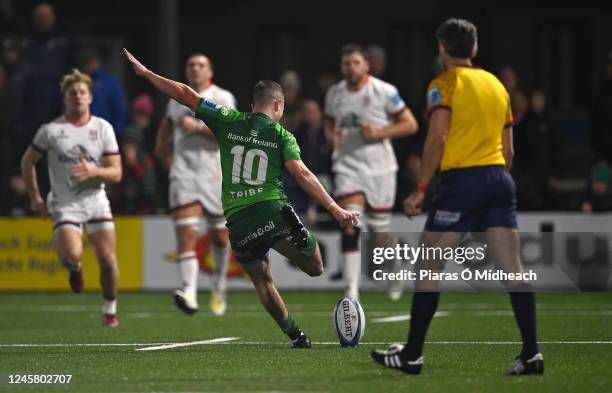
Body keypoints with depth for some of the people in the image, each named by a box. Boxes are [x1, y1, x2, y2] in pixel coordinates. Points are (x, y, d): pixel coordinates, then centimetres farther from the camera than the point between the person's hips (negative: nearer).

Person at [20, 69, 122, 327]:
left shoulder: (103, 128, 0)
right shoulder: (50, 130, -3)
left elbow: (116, 173, -1)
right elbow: (27, 162, 10)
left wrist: (94, 171, -21)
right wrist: (35, 197, 6)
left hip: (96, 200, 2)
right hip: (64, 204, -2)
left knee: (108, 259, -7)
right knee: (72, 255, -23)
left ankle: (110, 310, 15)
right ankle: (75, 268, 16)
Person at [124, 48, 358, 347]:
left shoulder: (229, 122, 9)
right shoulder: (281, 134, 4)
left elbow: (185, 95, 12)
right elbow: (301, 173, -9)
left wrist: (144, 72, 20)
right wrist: (334, 208, -11)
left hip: (237, 220, 3)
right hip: (272, 211, -3)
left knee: (262, 280, 15)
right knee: (315, 267, 8)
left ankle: (295, 336, 12)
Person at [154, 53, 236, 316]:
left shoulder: (223, 98, -1)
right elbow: (167, 123, 35)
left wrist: (198, 127, -19)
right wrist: (162, 144, 20)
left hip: (214, 175, -2)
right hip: (183, 175, 2)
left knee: (219, 235, 12)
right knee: (186, 234, -15)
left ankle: (219, 286, 36)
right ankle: (189, 292, -26)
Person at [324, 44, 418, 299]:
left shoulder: (384, 91, -7)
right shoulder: (334, 94, 6)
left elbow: (410, 124, -4)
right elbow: (329, 123, 24)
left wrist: (379, 132, -17)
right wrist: (332, 134, 0)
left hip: (379, 168, -2)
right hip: (348, 166, 2)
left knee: (381, 232, 7)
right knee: (350, 229, -14)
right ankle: (351, 290, -15)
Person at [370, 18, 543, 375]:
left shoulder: (445, 84, -1)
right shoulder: (496, 84, 17)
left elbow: (438, 138, -12)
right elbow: (508, 149, 17)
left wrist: (421, 189, -10)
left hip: (461, 179, -5)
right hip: (499, 177, 5)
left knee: (428, 266, 4)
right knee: (512, 269, 1)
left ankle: (413, 355, 6)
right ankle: (532, 354, -6)